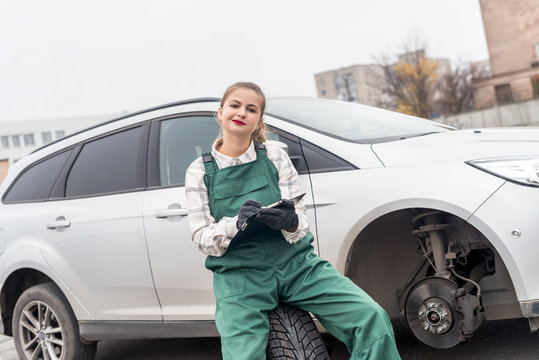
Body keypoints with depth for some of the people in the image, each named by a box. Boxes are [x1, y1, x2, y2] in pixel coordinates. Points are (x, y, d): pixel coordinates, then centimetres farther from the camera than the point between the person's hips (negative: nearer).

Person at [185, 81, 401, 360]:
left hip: (295, 264, 1)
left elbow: (301, 226, 2)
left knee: (372, 318, -19)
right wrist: (237, 222, -22)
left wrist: (291, 223, -23)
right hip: (238, 275, -1)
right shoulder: (200, 171, 3)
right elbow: (202, 239, -2)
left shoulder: (275, 157, 5)